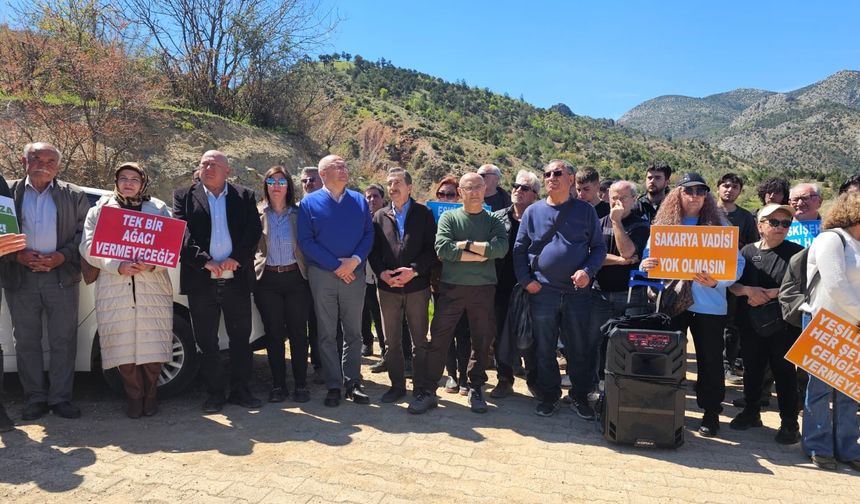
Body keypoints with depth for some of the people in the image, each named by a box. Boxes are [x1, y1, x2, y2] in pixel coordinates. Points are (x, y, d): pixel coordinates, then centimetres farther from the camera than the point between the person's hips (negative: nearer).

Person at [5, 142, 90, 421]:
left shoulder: (74, 195, 6)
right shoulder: (9, 193, 7)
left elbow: (85, 233, 3)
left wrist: (62, 256, -11)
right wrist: (18, 255, -10)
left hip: (61, 277, -1)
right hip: (20, 278, 1)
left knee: (63, 341, 2)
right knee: (26, 341, 7)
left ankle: (60, 397, 12)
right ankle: (35, 398, 18)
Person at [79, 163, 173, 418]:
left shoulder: (159, 209, 12)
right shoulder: (99, 210, 13)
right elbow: (88, 247, 2)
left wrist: (153, 264, -15)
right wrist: (118, 266, -14)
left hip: (153, 287, 0)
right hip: (115, 289, 1)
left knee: (152, 342, -1)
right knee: (123, 344, 1)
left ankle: (150, 394, 17)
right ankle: (133, 395, 17)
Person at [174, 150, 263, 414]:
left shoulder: (245, 196, 9)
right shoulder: (184, 196, 7)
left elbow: (254, 231, 0)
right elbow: (181, 233, -4)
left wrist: (236, 259, -13)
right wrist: (205, 261, -15)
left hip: (237, 280, 1)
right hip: (201, 281, 0)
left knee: (241, 338, 8)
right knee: (207, 342, 7)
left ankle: (241, 390, 20)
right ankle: (215, 393, 20)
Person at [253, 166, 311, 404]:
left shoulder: (299, 213, 5)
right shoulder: (257, 214, 4)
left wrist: (308, 274, -4)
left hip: (295, 277, 0)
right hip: (267, 280, 1)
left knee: (298, 332, 2)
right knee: (273, 333, 6)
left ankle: (300, 385, 12)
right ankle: (278, 385, 17)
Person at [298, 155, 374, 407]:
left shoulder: (359, 200, 9)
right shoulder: (309, 203, 1)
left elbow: (368, 235, 5)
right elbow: (305, 241, -6)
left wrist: (355, 260, -12)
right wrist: (336, 265, -12)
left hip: (354, 274, 2)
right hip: (322, 275, -2)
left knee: (353, 332, 7)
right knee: (327, 333, 4)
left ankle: (352, 383, 18)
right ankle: (333, 386, 12)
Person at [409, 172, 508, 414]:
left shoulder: (493, 221, 7)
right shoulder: (449, 217, 4)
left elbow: (501, 248, -13)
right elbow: (442, 249, -13)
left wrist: (466, 244, -14)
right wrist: (479, 255, -12)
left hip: (484, 289, 2)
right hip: (451, 288, -1)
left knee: (482, 341, 9)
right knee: (438, 340, 1)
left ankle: (476, 389, 25)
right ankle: (426, 391, 9)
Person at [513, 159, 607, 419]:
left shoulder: (585, 210, 3)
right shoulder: (533, 212, 5)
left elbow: (598, 247, 4)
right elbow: (519, 250, 6)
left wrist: (588, 271, -12)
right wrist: (525, 280, -4)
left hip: (578, 291, 0)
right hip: (541, 291, 1)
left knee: (580, 349, 8)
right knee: (544, 349, 10)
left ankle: (580, 397, 26)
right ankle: (548, 395, 26)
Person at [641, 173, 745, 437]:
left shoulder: (719, 224, 1)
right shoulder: (663, 223, 5)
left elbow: (736, 263, -4)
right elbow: (649, 256, 6)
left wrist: (717, 281, -23)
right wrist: (645, 265, -18)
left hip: (709, 303, -1)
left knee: (710, 358, 8)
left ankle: (711, 412, 23)